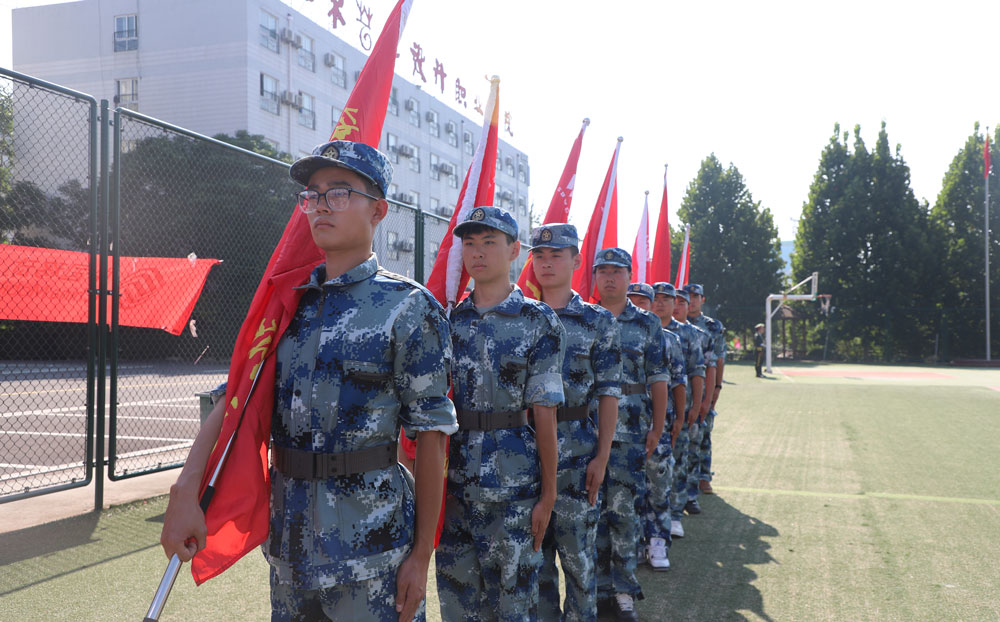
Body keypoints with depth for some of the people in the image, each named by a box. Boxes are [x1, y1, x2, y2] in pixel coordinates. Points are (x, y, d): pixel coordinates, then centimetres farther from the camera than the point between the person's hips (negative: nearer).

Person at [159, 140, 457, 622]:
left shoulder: (408, 307, -9)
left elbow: (431, 434, -9)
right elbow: (234, 398, 3)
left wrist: (421, 554, -10)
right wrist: (186, 489, -11)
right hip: (288, 537, 5)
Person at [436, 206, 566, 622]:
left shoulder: (538, 322, -4)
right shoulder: (450, 321, 8)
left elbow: (544, 413, -6)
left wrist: (548, 495, -7)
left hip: (513, 480, -4)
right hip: (451, 478, 4)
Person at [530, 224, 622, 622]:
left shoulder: (597, 322, 0)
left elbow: (609, 394, -3)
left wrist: (602, 456, -9)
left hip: (576, 451, -3)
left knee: (576, 551, 4)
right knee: (535, 547, 11)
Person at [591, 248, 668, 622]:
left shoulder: (647, 325, 4)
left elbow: (658, 380, 4)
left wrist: (657, 428, 0)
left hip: (630, 432, -1)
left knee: (622, 509, -1)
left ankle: (624, 590, 12)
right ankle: (599, 584, 20)